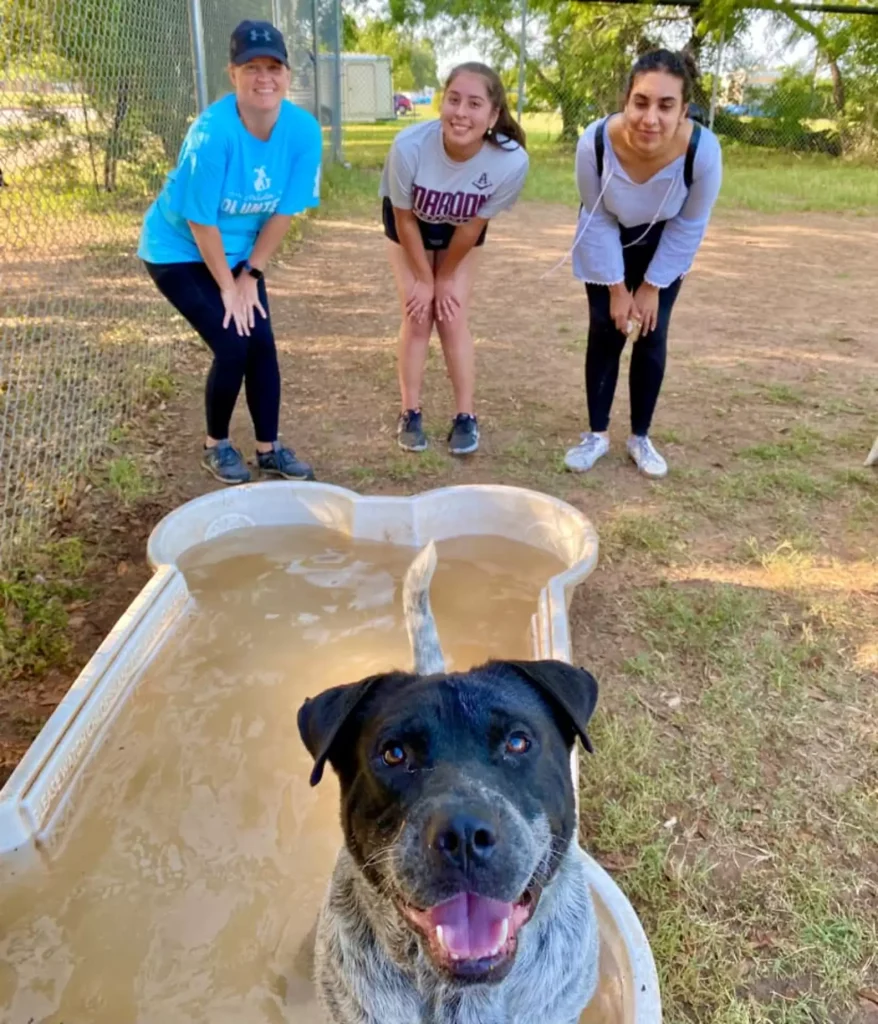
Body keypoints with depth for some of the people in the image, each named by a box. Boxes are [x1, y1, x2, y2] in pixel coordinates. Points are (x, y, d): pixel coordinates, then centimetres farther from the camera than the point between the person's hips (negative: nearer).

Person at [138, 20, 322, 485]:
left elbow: (283, 211, -9)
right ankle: (216, 445, 11)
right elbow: (201, 222, -23)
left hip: (238, 252, 5)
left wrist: (250, 275, -6)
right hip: (178, 251, -5)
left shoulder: (303, 130, -16)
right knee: (232, 346, -13)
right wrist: (227, 287, -16)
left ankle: (268, 449, 16)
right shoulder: (212, 131, -30)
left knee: (262, 344, 0)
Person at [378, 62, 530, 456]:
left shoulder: (512, 161, -35)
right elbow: (405, 217, -21)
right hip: (409, 223, 0)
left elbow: (474, 224, -19)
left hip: (460, 234, 1)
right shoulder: (409, 145, -37)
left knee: (453, 317, -4)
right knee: (417, 316, -5)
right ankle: (410, 414, 8)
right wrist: (423, 278, -12)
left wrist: (445, 277, -9)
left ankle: (466, 417, 8)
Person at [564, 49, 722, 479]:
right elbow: (598, 221, -18)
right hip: (606, 245, 0)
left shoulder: (703, 150, -35)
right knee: (605, 333, 1)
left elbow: (690, 225, -17)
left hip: (664, 246, 0)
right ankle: (597, 434, 15)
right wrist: (617, 288, -13)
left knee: (652, 337, 0)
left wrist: (653, 286, -11)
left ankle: (640, 437, 15)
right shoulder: (594, 143, -35)